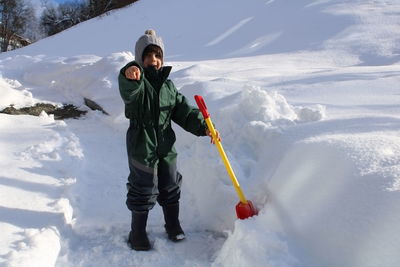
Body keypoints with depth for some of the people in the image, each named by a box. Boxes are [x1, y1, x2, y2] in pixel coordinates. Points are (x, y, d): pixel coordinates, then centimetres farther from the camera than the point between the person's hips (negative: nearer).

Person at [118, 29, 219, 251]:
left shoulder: (168, 85, 9)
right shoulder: (136, 83, -11)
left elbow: (183, 110, 9)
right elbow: (128, 91, -37)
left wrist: (202, 127, -3)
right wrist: (130, 76, -60)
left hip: (166, 147, 6)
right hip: (141, 148, -5)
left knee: (170, 189, 17)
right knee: (143, 191, 6)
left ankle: (173, 226, 38)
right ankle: (137, 233, 25)